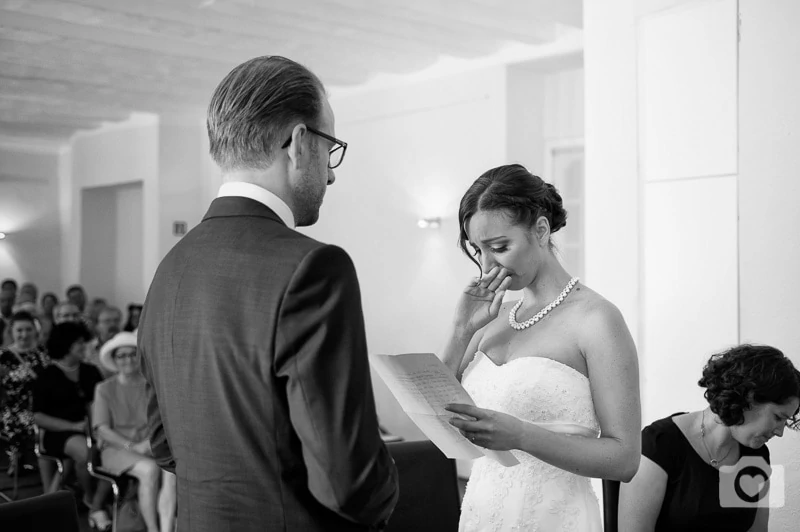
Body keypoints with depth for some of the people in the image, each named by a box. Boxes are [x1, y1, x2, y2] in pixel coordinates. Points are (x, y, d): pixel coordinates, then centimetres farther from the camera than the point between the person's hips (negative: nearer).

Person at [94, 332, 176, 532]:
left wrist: (149, 442, -14)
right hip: (116, 448, -2)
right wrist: (132, 446, -13)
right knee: (149, 469, -33)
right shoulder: (105, 389, 5)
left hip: (150, 447, 2)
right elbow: (102, 429, -1)